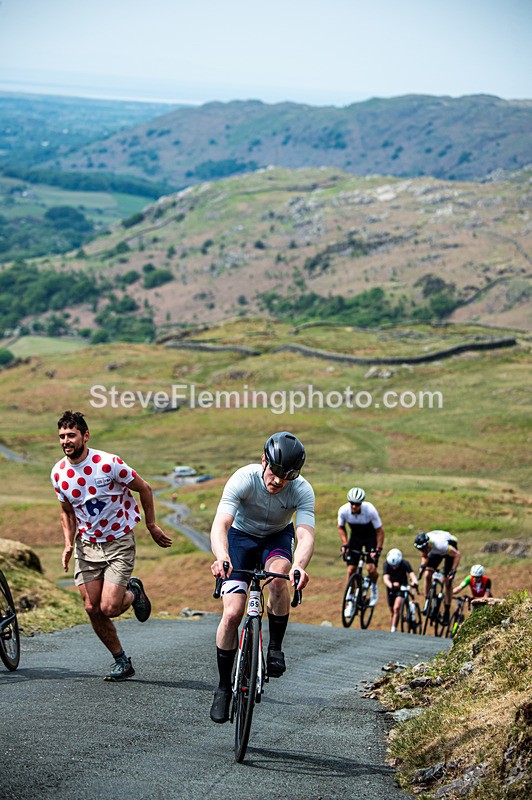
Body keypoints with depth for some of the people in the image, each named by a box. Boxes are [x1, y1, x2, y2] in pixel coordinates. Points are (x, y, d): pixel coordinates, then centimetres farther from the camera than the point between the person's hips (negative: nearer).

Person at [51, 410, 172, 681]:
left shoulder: (108, 463, -19)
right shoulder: (59, 473, -4)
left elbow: (144, 488, -5)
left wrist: (151, 525, 2)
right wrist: (68, 544, -1)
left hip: (118, 542, -4)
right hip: (86, 545, 5)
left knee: (109, 608, -15)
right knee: (92, 609, 0)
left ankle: (133, 592, 21)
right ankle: (122, 662, 19)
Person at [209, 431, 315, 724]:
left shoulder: (302, 490, -26)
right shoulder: (244, 479, -31)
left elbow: (306, 535, -37)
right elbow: (220, 524, -40)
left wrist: (299, 566, -59)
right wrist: (221, 557, -61)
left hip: (277, 537, 1)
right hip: (241, 537, -1)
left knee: (278, 577, -34)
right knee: (232, 614, -14)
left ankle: (275, 648, -13)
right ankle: (223, 686, 3)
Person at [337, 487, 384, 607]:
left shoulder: (370, 510, -32)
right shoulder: (343, 510, -24)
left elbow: (380, 531, -20)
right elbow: (341, 527, -3)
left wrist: (378, 550, -24)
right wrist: (344, 544, -13)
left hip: (370, 537, -2)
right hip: (355, 537, 2)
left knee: (371, 569, -17)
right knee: (351, 570, -7)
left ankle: (374, 586, 17)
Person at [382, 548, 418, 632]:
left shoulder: (405, 564, -24)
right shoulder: (386, 564, -23)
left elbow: (412, 574, -37)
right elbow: (386, 578, -36)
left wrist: (414, 582, -61)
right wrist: (391, 585, -58)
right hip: (391, 588, 2)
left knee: (396, 608, -20)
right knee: (392, 611, 7)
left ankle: (393, 630, -17)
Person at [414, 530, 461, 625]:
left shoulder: (440, 544, -43)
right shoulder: (422, 545, -26)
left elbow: (457, 554, -32)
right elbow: (424, 556, -4)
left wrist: (453, 571, -35)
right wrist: (422, 565, -24)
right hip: (436, 552, 5)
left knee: (447, 581, -8)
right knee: (427, 575, -14)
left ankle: (447, 612, 2)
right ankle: (427, 604, 0)